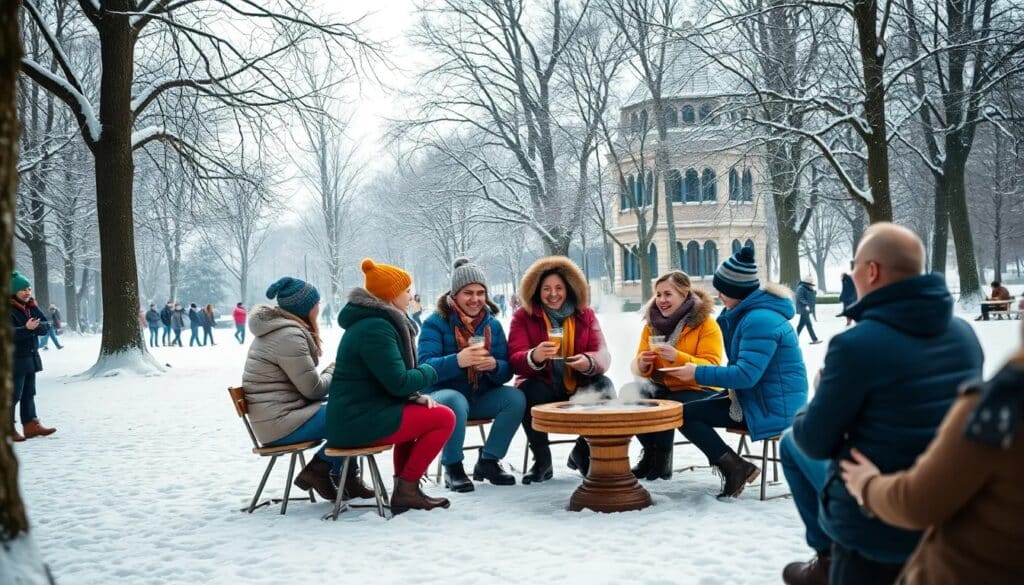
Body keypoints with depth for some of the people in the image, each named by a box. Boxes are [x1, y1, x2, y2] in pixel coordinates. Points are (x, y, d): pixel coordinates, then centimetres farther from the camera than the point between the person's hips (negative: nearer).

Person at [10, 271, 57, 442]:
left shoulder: (31, 307, 10)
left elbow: (45, 326, 3)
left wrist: (36, 326, -17)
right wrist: (27, 329, -35)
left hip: (31, 357, 8)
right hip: (14, 359, -8)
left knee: (29, 393, 14)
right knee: (13, 395, -6)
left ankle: (31, 425, 21)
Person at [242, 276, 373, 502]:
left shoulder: (274, 330, 15)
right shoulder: (289, 336, -18)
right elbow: (313, 388, -16)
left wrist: (330, 373, 1)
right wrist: (333, 371, 3)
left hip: (271, 418, 11)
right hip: (281, 425, -11)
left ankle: (347, 479, 11)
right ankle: (316, 471, -1)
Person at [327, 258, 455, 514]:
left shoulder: (374, 321, 17)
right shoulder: (375, 328, -16)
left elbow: (392, 379, 20)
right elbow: (398, 383, -21)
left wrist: (415, 396, 3)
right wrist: (428, 373, -3)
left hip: (350, 419, 10)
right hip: (359, 423, -10)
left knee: (420, 414, 26)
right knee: (444, 417, -7)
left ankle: (404, 487, 20)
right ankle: (407, 488, -2)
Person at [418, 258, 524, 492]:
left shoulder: (492, 324, 6)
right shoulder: (435, 323, -7)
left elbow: (506, 371, 2)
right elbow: (425, 367, -19)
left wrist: (494, 366, -24)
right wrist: (458, 361, -38)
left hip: (482, 397, 5)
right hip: (444, 394, -4)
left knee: (516, 398, -21)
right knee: (456, 402, -37)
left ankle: (488, 461, -5)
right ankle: (452, 467, -15)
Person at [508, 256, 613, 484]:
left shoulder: (585, 315, 6)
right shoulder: (523, 316, 1)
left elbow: (603, 355, -4)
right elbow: (515, 360, -12)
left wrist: (589, 362, -30)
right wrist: (534, 357, -37)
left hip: (578, 387, 2)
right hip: (542, 386, -2)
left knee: (604, 387, -27)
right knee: (529, 391, -34)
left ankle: (582, 452, -3)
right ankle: (542, 461, -14)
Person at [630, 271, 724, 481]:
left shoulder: (706, 324, -9)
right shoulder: (652, 323, 7)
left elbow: (711, 368, -18)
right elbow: (640, 368, 8)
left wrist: (678, 357, -32)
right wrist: (642, 364, -18)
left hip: (698, 390, -5)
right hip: (662, 388, 6)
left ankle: (662, 460, -6)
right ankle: (650, 454, 1)